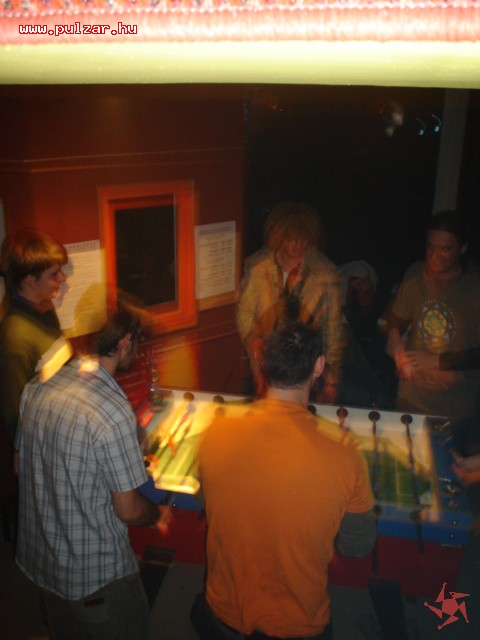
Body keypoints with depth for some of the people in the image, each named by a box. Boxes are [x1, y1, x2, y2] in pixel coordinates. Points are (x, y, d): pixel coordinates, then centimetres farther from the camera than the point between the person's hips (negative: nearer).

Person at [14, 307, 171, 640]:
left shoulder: (35, 388, -9)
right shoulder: (113, 412, -30)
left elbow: (21, 465, 6)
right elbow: (128, 510, -22)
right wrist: (159, 514, 2)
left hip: (37, 557, 7)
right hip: (95, 574, -6)